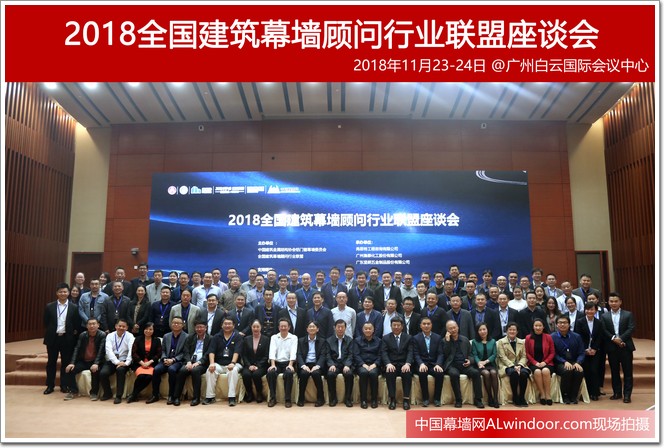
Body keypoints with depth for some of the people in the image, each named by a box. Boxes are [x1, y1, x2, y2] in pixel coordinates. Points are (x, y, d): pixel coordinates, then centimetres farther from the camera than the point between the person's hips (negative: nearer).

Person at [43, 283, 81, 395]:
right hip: (53, 338, 1)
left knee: (66, 362, 6)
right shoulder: (49, 307, 2)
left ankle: (64, 385, 16)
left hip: (67, 339, -1)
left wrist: (74, 333, -4)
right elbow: (46, 323, 6)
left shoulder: (74, 308, 0)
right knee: (51, 362, 9)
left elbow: (77, 324, 3)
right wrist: (48, 335, 4)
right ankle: (50, 385, 19)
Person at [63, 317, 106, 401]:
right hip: (83, 361, 5)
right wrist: (72, 363, -15)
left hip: (95, 362, -5)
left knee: (95, 371, -33)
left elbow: (101, 350, -18)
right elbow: (77, 349, -1)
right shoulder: (82, 335, 3)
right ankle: (73, 391, 3)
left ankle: (94, 393, -13)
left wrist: (96, 364, -31)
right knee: (70, 370, -16)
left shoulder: (102, 335, -10)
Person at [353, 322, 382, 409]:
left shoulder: (378, 341, 15)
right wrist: (363, 364, -14)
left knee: (373, 373, -33)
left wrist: (374, 364, -12)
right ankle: (363, 399, -25)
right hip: (361, 365, 0)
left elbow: (380, 355, 7)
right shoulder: (357, 341, 14)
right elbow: (356, 355, 2)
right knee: (363, 372, -33)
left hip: (374, 365, 0)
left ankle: (374, 399, -19)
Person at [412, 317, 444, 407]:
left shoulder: (438, 337, 11)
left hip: (434, 364, 1)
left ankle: (437, 398, -13)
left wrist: (438, 364, -17)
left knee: (440, 373, -30)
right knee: (422, 373, -33)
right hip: (422, 364, -1)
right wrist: (421, 364, -22)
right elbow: (416, 354, -2)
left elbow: (440, 353, 3)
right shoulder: (416, 338, 6)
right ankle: (425, 398, -15)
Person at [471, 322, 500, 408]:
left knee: (493, 372, -32)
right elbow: (475, 355, 1)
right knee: (486, 373, -32)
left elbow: (494, 354, 4)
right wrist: (479, 362, -20)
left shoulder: (492, 341, 14)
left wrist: (486, 361, -12)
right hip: (480, 365, -1)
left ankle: (496, 398, -30)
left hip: (490, 364, 1)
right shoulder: (474, 341, 10)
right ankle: (490, 398, -21)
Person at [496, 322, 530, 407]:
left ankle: (522, 397, -16)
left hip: (520, 365, 3)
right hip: (507, 366, -3)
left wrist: (519, 365, -13)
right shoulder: (501, 342, 6)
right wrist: (513, 366, -19)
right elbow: (503, 357, -5)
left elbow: (524, 356, 7)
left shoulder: (522, 342, 18)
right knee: (513, 373, -35)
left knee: (524, 373, -31)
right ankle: (515, 397, -21)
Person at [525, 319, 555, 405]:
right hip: (533, 363, 0)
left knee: (545, 371, -33)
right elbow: (527, 353, 4)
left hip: (546, 363, 0)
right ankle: (542, 395, -21)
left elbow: (552, 352, 4)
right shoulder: (528, 338, 2)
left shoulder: (548, 337, 3)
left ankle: (548, 395, -22)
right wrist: (535, 363, -10)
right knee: (537, 372, -33)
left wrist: (545, 362, -10)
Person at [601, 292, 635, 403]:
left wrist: (620, 338, -17)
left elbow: (631, 329, -6)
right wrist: (613, 338, -17)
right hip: (612, 348, 2)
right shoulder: (605, 316, 8)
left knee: (628, 372, 0)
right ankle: (617, 393, 17)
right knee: (614, 372, 8)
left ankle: (627, 394, 5)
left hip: (625, 347, -2)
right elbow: (604, 331, -1)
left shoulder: (628, 314, 4)